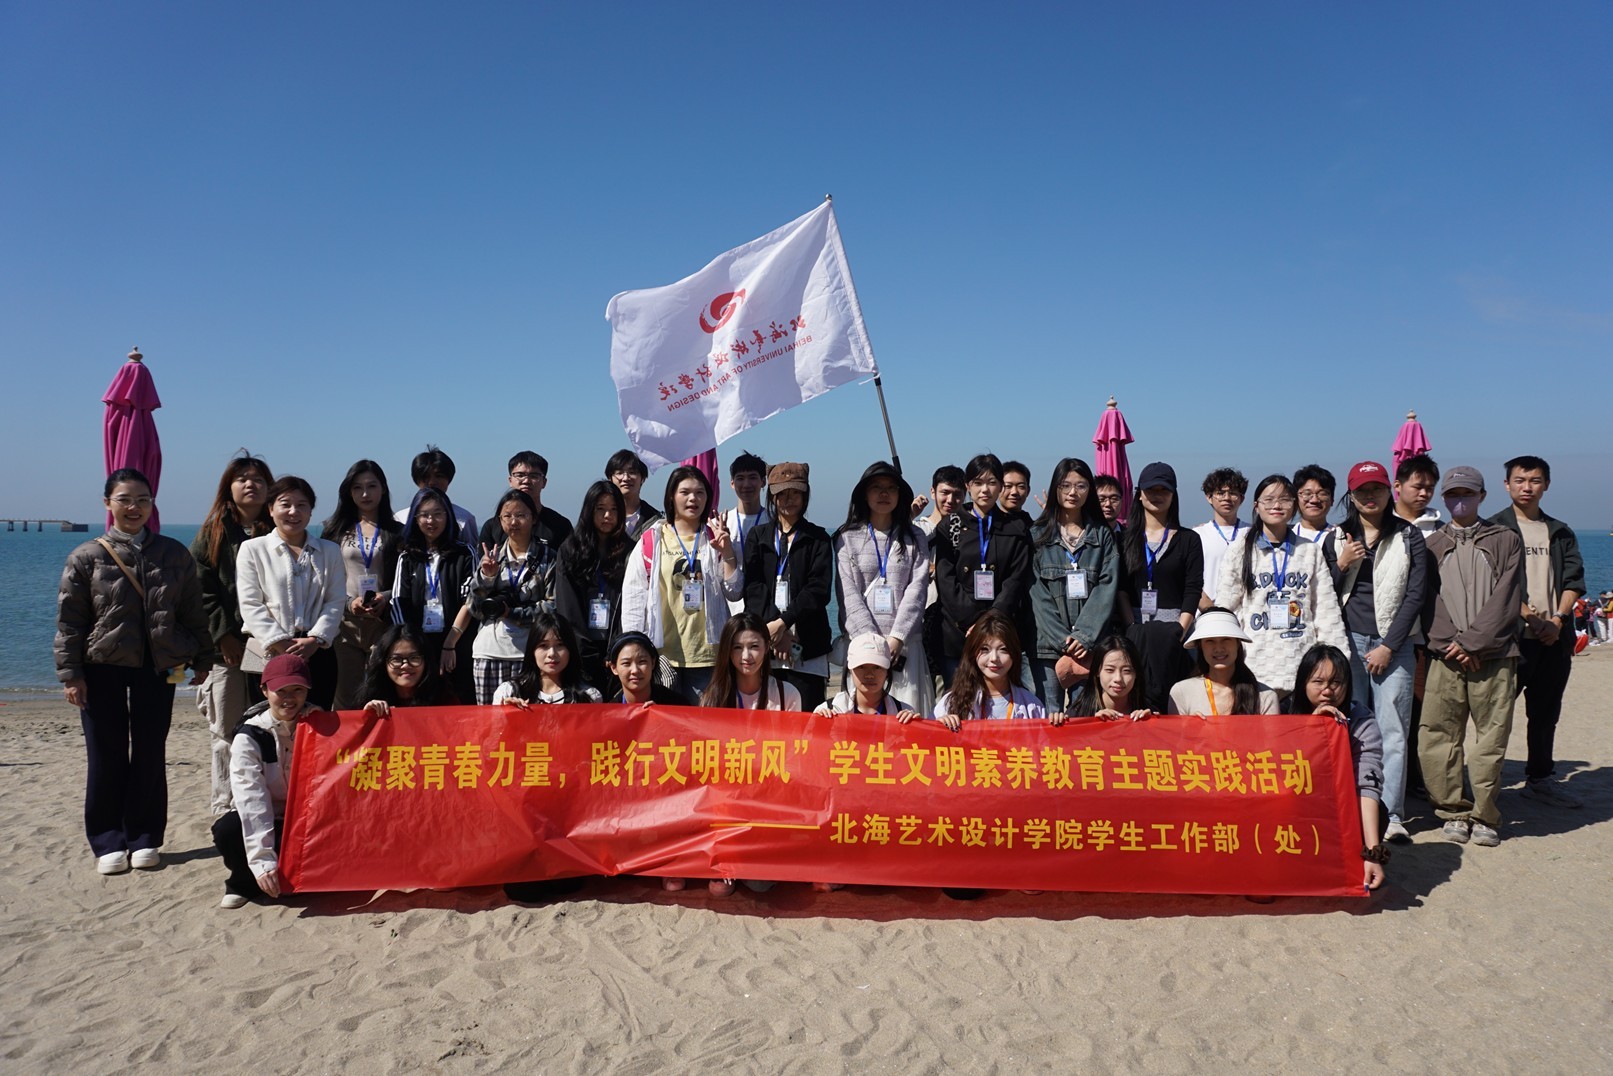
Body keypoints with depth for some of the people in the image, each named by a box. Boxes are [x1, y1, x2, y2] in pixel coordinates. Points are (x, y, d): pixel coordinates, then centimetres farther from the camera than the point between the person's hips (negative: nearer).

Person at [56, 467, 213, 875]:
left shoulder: (174, 554, 5)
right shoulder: (87, 558, 0)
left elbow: (193, 611, 9)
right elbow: (69, 622, 0)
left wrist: (202, 658, 8)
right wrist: (71, 674, -5)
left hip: (158, 667, 1)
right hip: (102, 668, -1)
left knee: (151, 754, 7)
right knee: (107, 756, 5)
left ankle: (145, 838, 18)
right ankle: (109, 841, 15)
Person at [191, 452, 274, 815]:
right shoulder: (212, 533, 9)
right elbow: (201, 589, 2)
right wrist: (222, 634, -8)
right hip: (226, 647, 0)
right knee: (225, 731, 3)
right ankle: (224, 808, 10)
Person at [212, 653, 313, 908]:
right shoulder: (250, 737, -12)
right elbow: (251, 799, -23)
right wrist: (263, 860, -34)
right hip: (262, 825, -1)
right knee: (228, 830, -32)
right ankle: (245, 883, -2)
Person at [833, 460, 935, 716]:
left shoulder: (915, 538, 12)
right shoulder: (847, 538, 9)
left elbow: (916, 589, 2)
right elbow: (848, 594, 0)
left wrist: (896, 637, -10)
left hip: (905, 643, 1)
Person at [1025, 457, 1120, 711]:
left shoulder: (1103, 536, 12)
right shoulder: (1038, 534, 8)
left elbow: (1107, 588, 3)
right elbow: (1037, 593, 1)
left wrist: (1084, 637, -10)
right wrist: (1063, 639, -9)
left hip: (1091, 644, 1)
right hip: (1047, 642, -1)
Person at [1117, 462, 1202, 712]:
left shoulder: (1189, 541, 9)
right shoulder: (1125, 538, 10)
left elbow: (1193, 592, 1)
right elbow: (1120, 588, 2)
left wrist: (1179, 631, -11)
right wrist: (1132, 628, -10)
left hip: (1173, 629, 0)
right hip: (1135, 630, 0)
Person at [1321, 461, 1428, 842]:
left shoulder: (1409, 537, 6)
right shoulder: (1336, 540, 11)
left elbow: (1415, 596, 0)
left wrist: (1389, 646, -6)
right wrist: (1341, 566, -8)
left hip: (1393, 645, -1)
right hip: (1348, 642, 1)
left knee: (1393, 732, -5)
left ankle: (1391, 815, -3)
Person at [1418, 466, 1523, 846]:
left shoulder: (1505, 541, 10)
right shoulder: (1432, 546, 14)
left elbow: (1506, 600, 0)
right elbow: (1428, 601, 6)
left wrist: (1472, 640, -9)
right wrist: (1453, 643, -8)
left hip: (1494, 657, -1)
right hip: (1446, 658, 1)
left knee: (1491, 741, -1)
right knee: (1435, 740, -4)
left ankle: (1484, 818, 11)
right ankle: (1455, 813, 9)